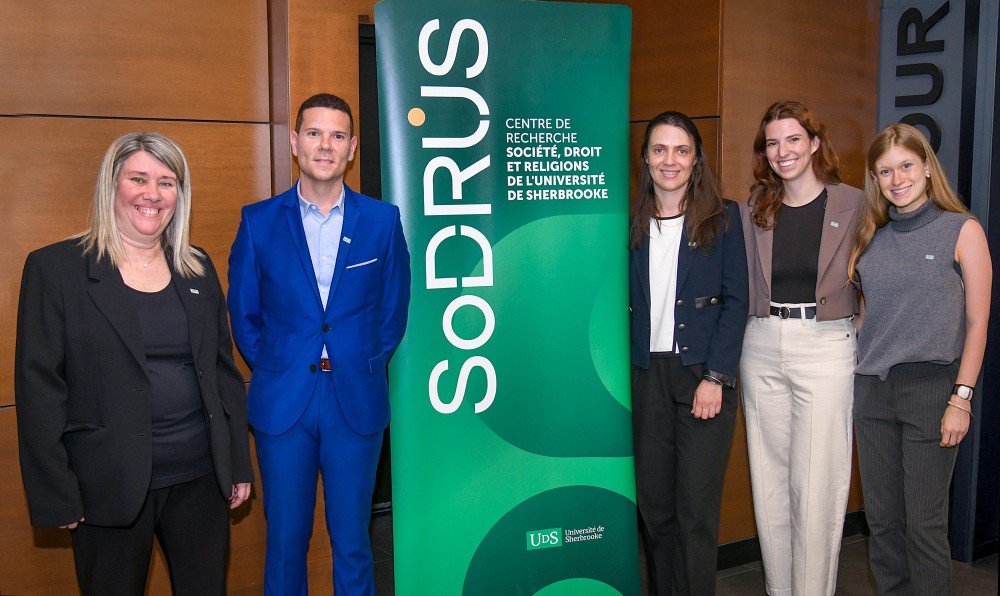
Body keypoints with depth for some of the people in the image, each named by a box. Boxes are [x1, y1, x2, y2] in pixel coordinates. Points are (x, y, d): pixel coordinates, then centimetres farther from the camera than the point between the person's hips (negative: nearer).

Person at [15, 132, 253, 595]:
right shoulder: (55, 268, -5)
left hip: (200, 477, 4)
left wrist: (238, 465, 10)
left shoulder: (197, 268, 8)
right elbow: (39, 386, -6)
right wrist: (56, 495, -9)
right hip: (110, 485, -3)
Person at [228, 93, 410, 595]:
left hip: (357, 401, 0)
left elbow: (393, 309, 8)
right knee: (284, 540, 11)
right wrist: (270, 368, 4)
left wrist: (366, 366, 4)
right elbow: (242, 311, 8)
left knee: (352, 540, 9)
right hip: (282, 402, 0)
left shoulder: (382, 221, 1)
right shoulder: (258, 221, 1)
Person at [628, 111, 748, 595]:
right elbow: (625, 305, 9)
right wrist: (621, 373, -2)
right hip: (647, 374, 3)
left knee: (696, 508, -1)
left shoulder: (723, 217, 1)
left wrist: (715, 378, -11)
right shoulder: (632, 225, 9)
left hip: (703, 374, -3)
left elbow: (736, 301, -3)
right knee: (653, 503, 9)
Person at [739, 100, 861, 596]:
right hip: (762, 348, 4)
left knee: (816, 483, -1)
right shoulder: (754, 210, 8)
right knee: (770, 477, 10)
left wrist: (860, 330, -5)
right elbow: (743, 285, 11)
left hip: (826, 346, -3)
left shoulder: (853, 205, -1)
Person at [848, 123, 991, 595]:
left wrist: (961, 398, -11)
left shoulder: (962, 230, -3)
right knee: (881, 516, 12)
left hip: (931, 386, -4)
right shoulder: (873, 238, 10)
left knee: (924, 521, 2)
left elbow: (977, 323, -5)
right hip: (872, 388, 5)